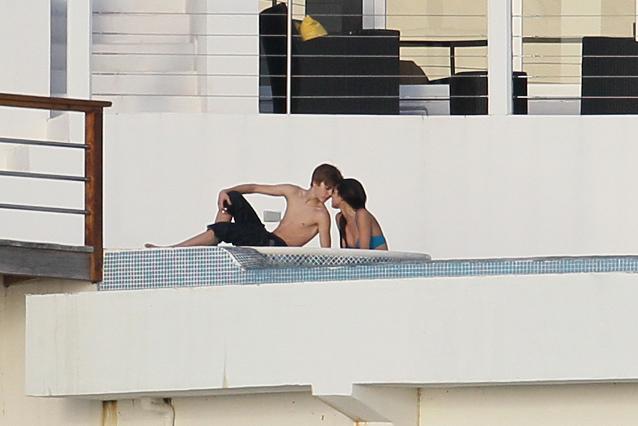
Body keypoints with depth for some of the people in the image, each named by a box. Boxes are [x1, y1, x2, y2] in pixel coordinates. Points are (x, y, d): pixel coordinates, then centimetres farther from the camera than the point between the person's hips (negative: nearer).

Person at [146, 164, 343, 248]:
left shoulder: (321, 215, -10)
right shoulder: (293, 192, 8)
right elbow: (254, 188, 12)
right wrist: (226, 192, -2)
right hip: (263, 237, 7)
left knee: (223, 229, -23)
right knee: (232, 198, 1)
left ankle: (170, 250, -17)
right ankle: (210, 247, -6)